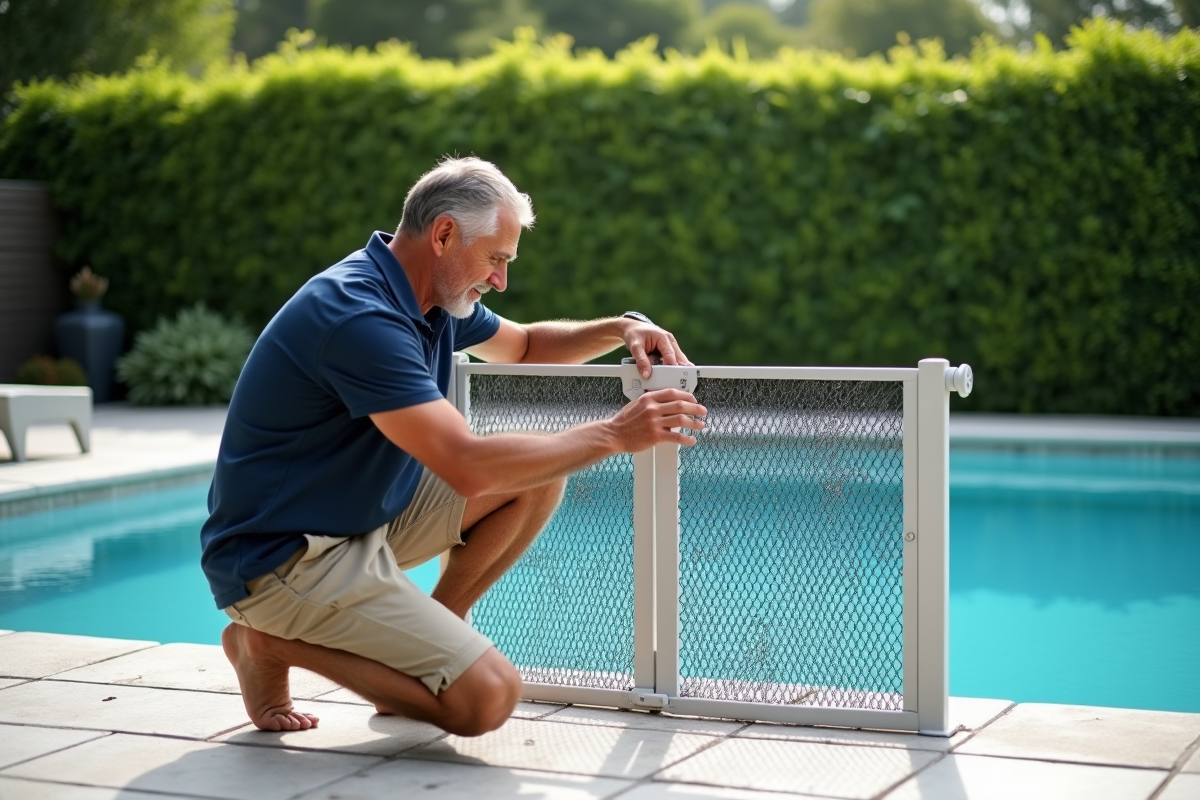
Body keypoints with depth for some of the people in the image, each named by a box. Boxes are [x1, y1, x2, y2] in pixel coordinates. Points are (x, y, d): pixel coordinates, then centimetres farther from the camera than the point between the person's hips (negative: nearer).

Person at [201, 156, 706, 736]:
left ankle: (422, 642, 11)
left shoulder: (436, 301, 5)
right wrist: (613, 435, -23)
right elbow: (468, 466, -31)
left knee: (537, 479, 3)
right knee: (486, 698, -19)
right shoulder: (360, 316, -26)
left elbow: (525, 346, 24)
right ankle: (275, 642, -3)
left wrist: (621, 329, 5)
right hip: (281, 558, -10)